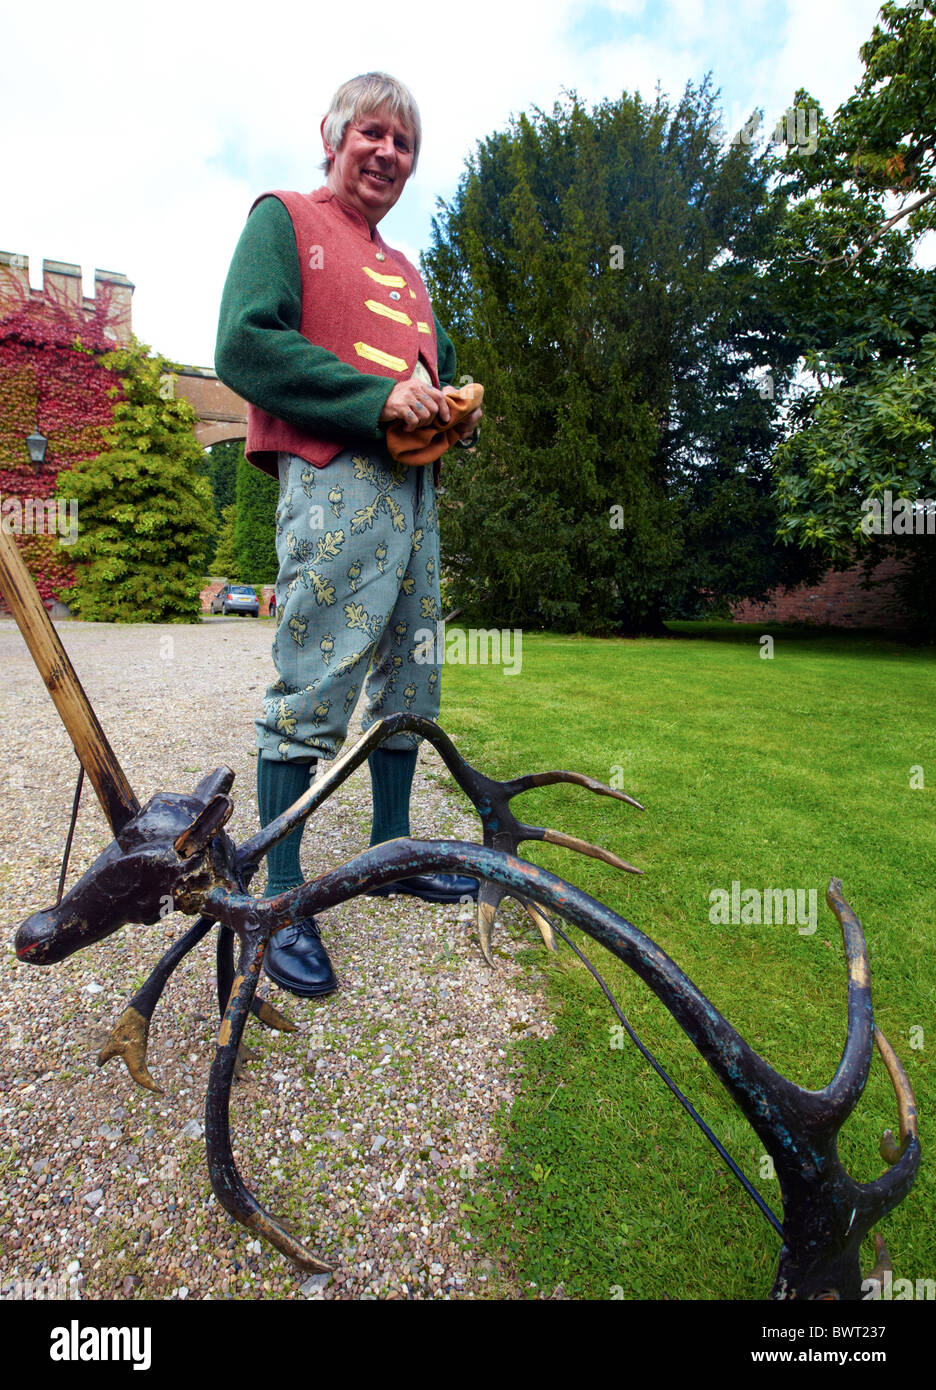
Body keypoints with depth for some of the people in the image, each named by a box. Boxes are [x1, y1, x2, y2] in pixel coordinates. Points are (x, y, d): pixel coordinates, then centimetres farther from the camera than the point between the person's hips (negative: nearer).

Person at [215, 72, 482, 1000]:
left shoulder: (404, 269, 31)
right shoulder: (284, 219, 10)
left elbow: (437, 367, 33)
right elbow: (244, 343, -6)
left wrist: (454, 410, 8)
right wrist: (377, 399, -14)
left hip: (415, 486, 8)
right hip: (333, 480, -8)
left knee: (410, 681, 8)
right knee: (312, 692, -11)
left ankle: (391, 850, 24)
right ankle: (281, 897, 2)